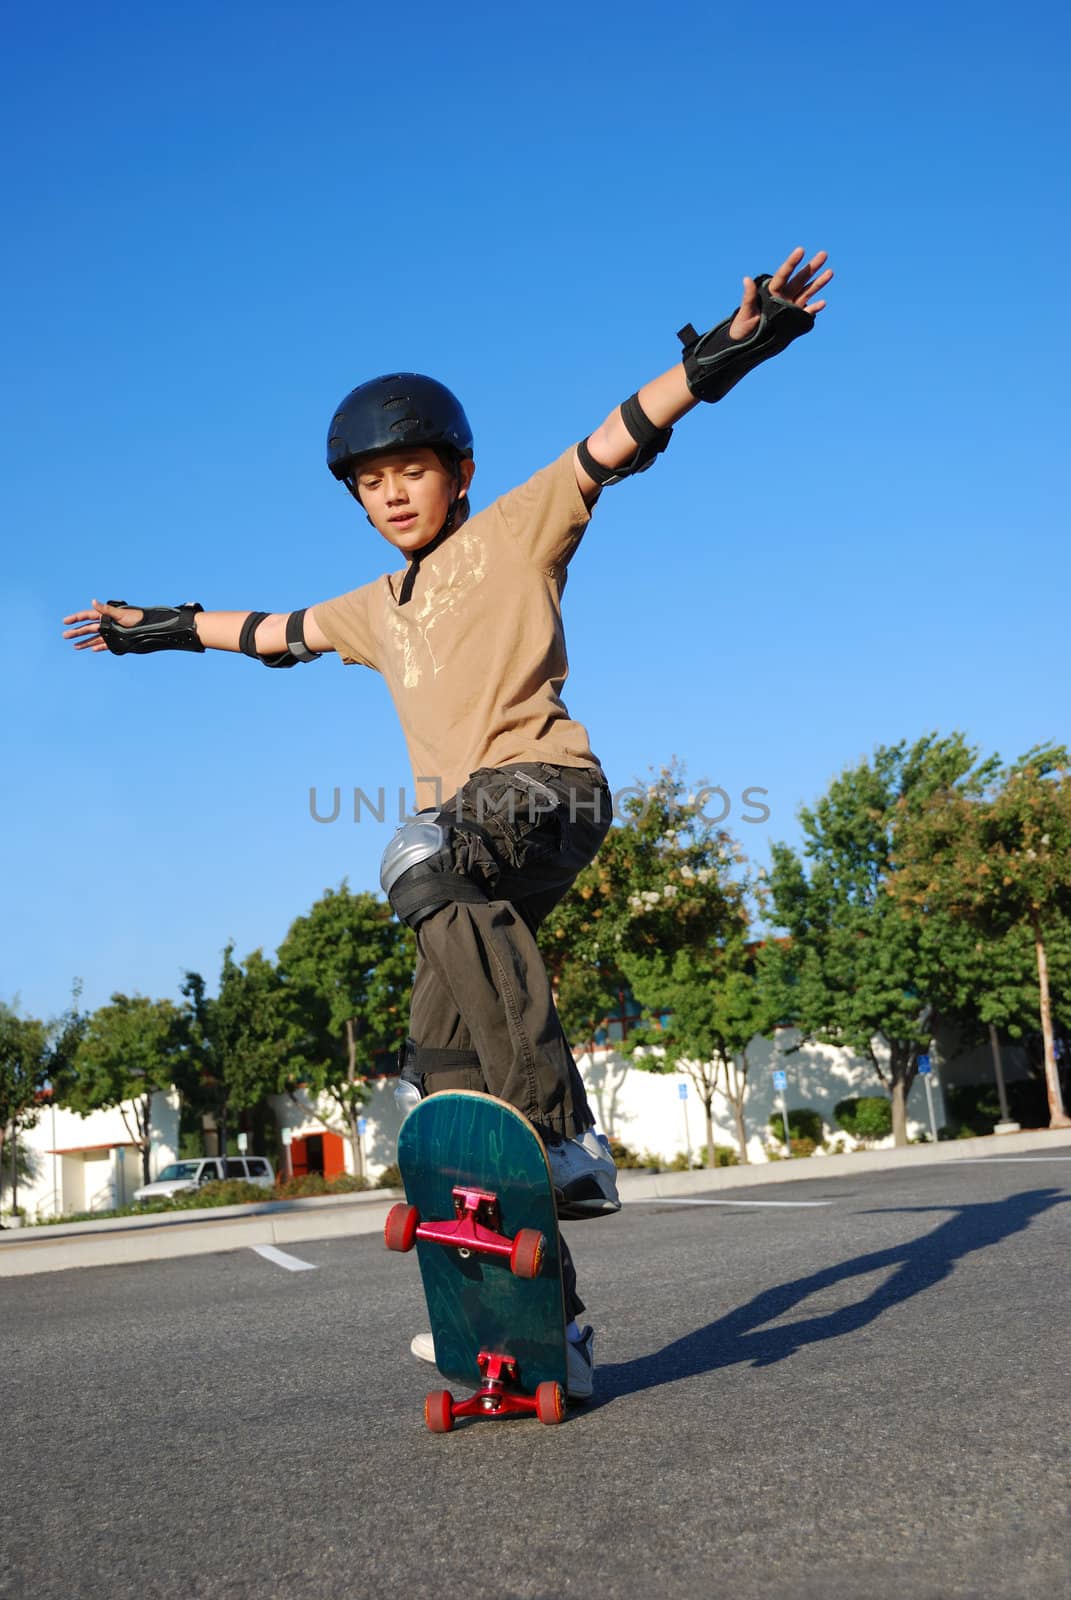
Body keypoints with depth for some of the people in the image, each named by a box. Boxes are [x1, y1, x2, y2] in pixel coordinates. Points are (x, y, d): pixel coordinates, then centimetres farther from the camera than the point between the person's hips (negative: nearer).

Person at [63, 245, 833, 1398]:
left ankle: (565, 1135, -40)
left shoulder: (518, 531, 8)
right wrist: (162, 629, 47)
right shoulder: (374, 611, 25)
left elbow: (613, 442, -4)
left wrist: (722, 352, -16)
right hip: (466, 828, 7)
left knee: (426, 862, -38)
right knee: (443, 1065, -3)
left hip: (545, 783, -7)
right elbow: (271, 632, 39)